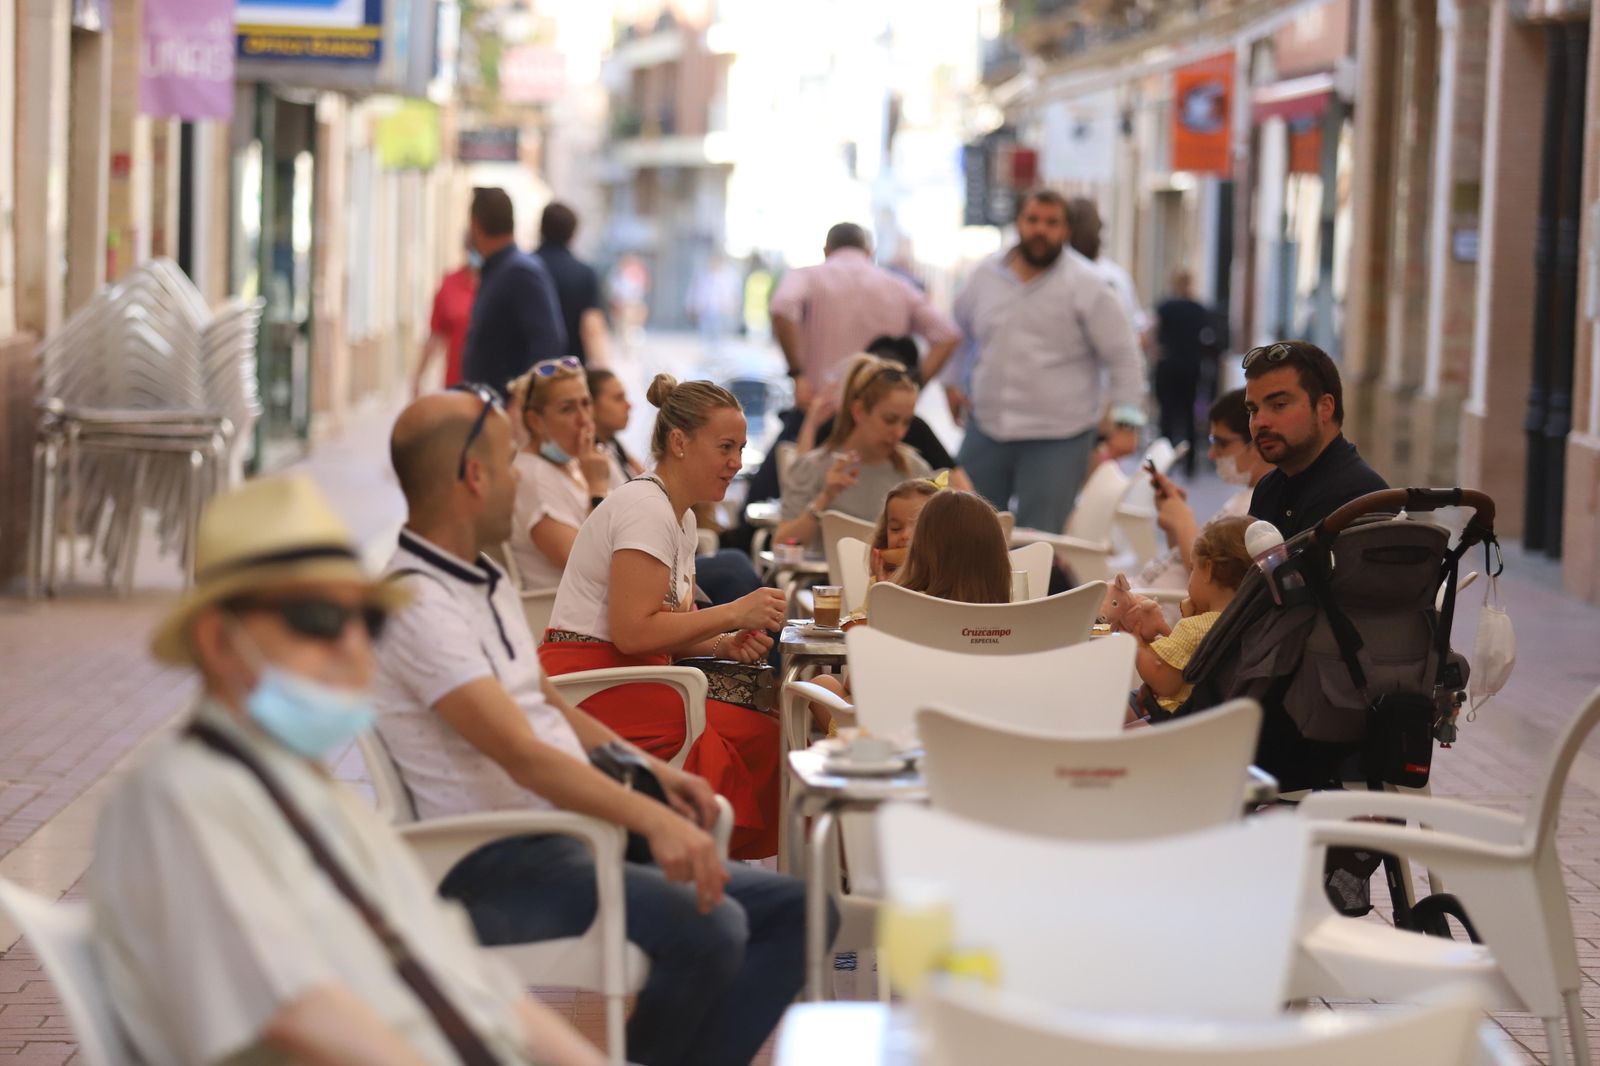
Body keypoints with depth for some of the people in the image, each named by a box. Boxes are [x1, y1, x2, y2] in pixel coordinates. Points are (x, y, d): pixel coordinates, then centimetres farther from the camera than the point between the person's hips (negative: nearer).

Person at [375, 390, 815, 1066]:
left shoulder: (486, 583, 17)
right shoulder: (417, 603, -17)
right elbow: (522, 755, -26)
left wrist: (649, 769, 9)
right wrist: (650, 819, -36)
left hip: (574, 833, 10)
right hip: (498, 864, -10)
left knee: (791, 908, 3)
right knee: (707, 928, -28)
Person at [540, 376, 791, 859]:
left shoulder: (681, 516, 17)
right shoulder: (646, 509, -14)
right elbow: (633, 631, -21)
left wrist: (725, 644, -2)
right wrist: (733, 614, -17)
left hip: (629, 677, 10)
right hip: (592, 688, -10)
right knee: (761, 737, -22)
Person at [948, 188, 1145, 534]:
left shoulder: (1084, 286, -6)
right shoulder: (986, 275, 6)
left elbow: (1123, 356, -4)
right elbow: (960, 329, 25)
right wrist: (957, 383, 22)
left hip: (1058, 439, -4)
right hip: (987, 428, 4)